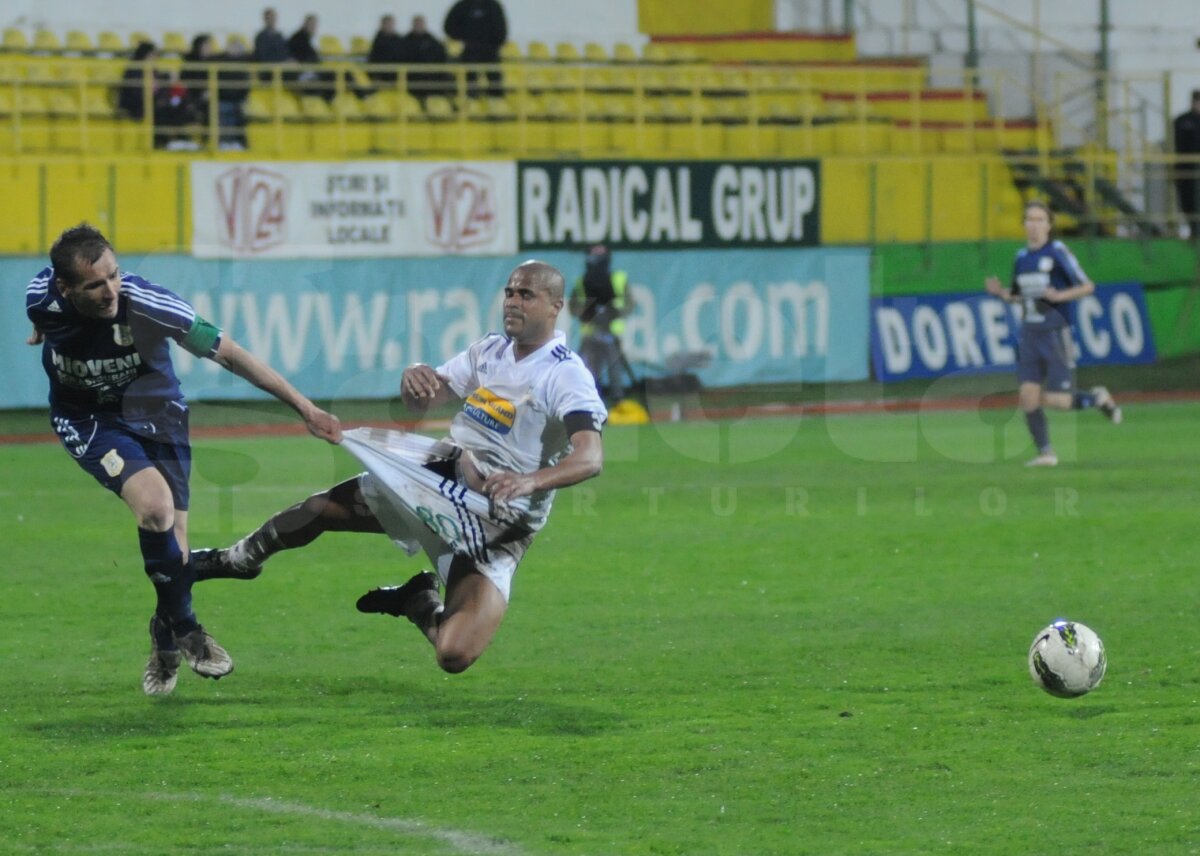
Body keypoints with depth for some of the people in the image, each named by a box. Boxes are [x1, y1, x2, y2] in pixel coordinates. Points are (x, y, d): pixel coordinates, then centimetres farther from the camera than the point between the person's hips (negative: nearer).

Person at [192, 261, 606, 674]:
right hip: (440, 475, 6)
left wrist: (529, 481, -46)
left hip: (496, 526, -6)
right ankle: (238, 559, 37)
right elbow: (420, 400, 13)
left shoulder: (566, 375, -15)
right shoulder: (490, 349, 8)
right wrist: (414, 378, -12)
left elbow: (590, 458, -29)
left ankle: (421, 604, 12)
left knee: (454, 655, -24)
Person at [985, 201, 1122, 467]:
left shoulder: (1057, 252, -8)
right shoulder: (1021, 257, 10)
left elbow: (1087, 286, -7)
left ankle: (1098, 398, 22)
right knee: (1027, 395, -6)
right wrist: (1000, 292, 2)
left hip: (1055, 334, -5)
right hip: (1029, 335, 5)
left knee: (1056, 400, -8)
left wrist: (1060, 295, -21)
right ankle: (1045, 452, 4)